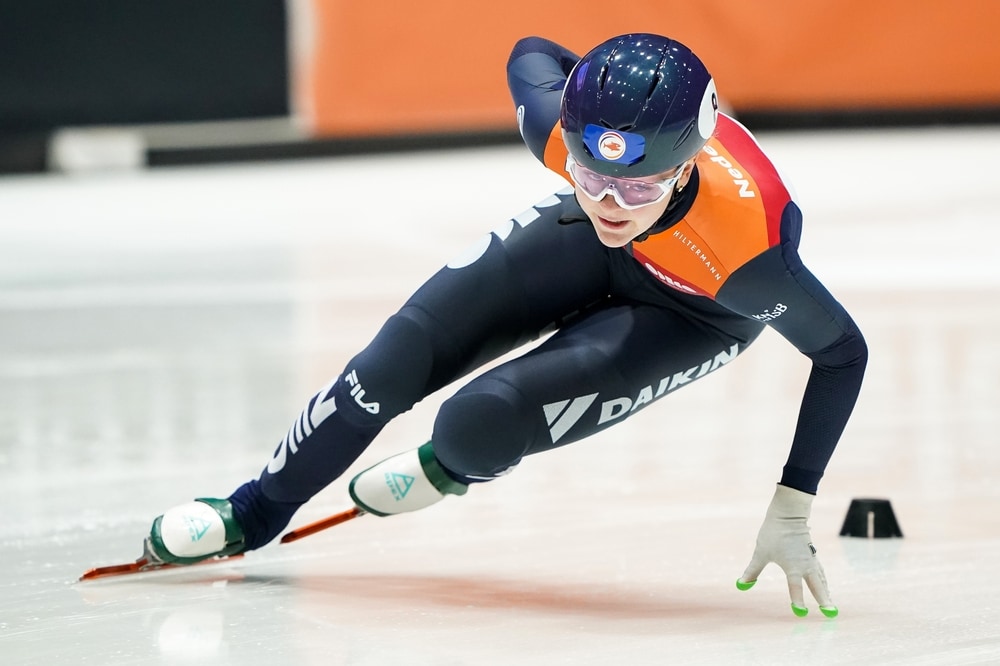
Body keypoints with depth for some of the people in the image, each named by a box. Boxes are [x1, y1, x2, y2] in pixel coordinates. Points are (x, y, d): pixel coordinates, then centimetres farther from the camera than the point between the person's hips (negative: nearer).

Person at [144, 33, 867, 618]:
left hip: (691, 312, -3)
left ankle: (459, 466, 20)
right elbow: (531, 54, -10)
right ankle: (258, 511, 22)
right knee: (404, 353, -3)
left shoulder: (750, 246, -45)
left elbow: (843, 351, -27)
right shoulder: (558, 122, -35)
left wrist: (792, 514, -26)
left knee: (477, 427, -20)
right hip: (587, 247, 3)